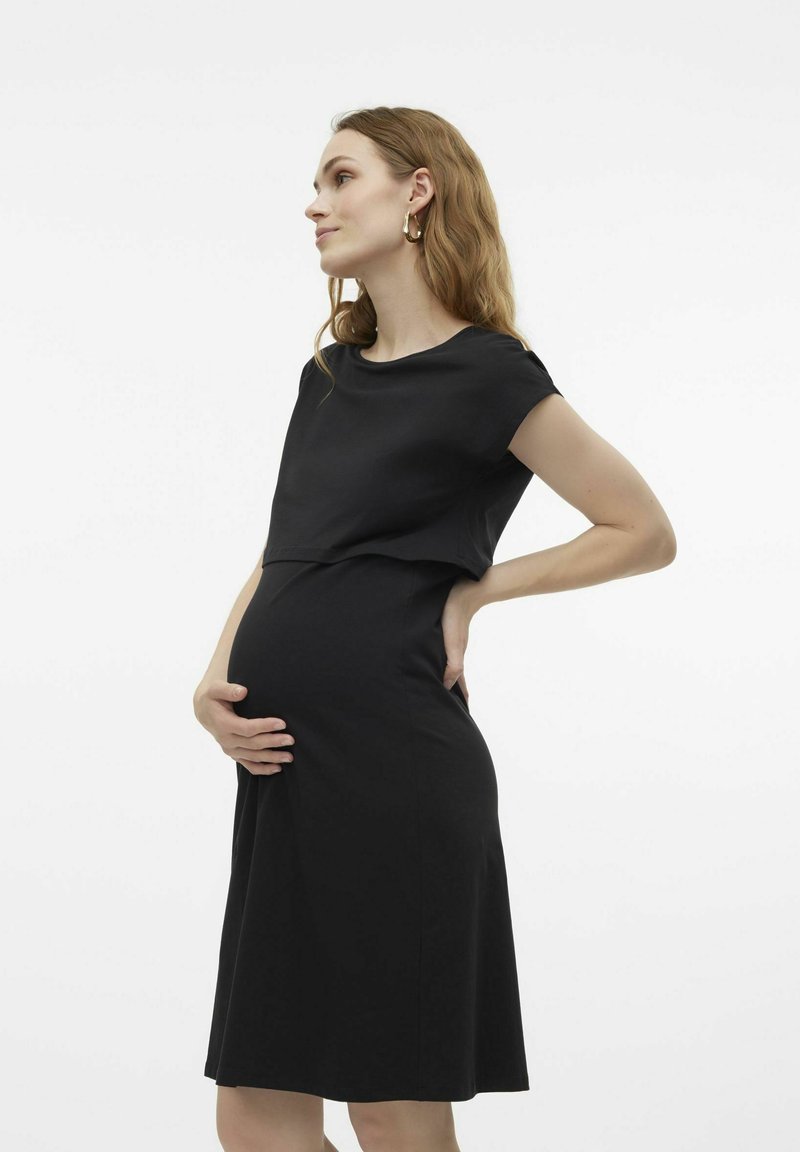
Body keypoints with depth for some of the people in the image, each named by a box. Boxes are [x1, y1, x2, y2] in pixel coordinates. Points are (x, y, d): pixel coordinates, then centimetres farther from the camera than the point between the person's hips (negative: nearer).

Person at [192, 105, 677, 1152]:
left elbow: (645, 534, 0)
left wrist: (475, 587, -4)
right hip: (282, 769, 7)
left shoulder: (490, 377, -5)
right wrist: (213, 684, 2)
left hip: (394, 768, -7)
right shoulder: (330, 375, 16)